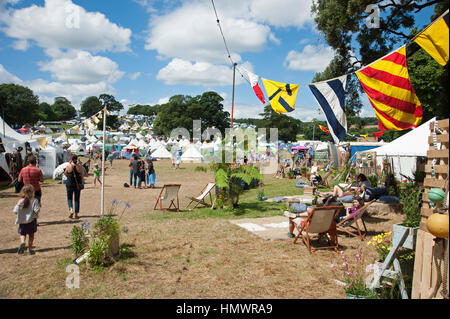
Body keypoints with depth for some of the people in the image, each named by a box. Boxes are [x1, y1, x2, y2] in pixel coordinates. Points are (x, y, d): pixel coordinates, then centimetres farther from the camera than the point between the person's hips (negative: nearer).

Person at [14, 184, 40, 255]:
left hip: (22, 221, 2)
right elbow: (37, 210, -21)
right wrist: (37, 214, -1)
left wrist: (18, 205, 9)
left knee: (22, 234, 17)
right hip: (32, 220, -2)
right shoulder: (34, 201, -12)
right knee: (31, 235, 12)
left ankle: (22, 242, -12)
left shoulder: (20, 201, -4)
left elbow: (15, 211, -6)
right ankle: (29, 249, 13)